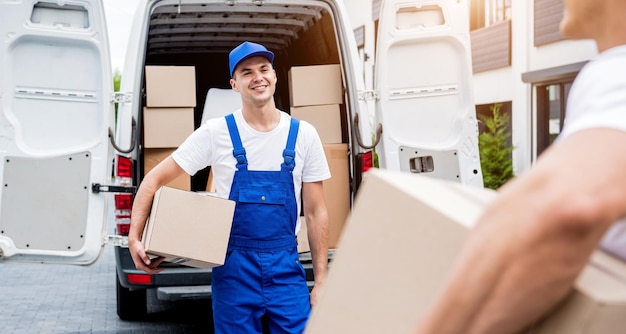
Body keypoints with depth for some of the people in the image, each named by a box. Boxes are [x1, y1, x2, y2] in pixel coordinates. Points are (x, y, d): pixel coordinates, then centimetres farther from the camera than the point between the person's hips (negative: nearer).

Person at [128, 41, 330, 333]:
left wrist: (321, 280, 2)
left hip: (286, 266, 1)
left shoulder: (304, 135, 1)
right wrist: (134, 237, -10)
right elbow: (155, 179, 2)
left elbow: (316, 213, 5)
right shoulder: (216, 132, -3)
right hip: (234, 266, -1)